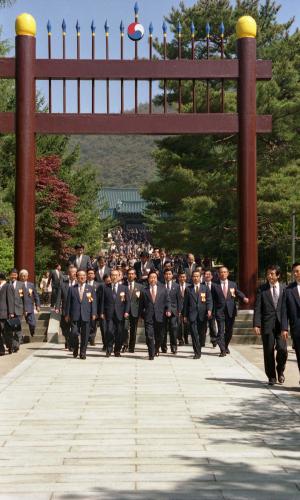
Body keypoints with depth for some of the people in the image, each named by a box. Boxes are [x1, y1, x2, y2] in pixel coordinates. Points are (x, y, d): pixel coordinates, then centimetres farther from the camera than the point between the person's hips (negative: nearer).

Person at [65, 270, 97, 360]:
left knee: (85, 335, 2)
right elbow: (68, 302, 7)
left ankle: (83, 353, 13)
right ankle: (75, 349, 19)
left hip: (86, 315, 1)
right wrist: (67, 314, 3)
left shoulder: (90, 288, 9)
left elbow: (93, 301, 6)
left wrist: (94, 313, -3)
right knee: (74, 333, -6)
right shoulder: (72, 289, 8)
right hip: (75, 315, -1)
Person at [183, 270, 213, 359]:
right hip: (192, 315, -1)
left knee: (201, 334, 8)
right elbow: (186, 303, 10)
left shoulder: (205, 288, 9)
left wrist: (209, 310, -15)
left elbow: (209, 300, 3)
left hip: (202, 315, 1)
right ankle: (197, 352, -6)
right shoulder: (188, 289, 9)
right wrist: (185, 315, 5)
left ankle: (198, 350, 26)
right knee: (194, 334, -8)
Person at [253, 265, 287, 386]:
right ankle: (271, 376, 17)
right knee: (268, 351, 3)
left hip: (281, 324, 0)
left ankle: (280, 370, 19)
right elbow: (257, 308, -1)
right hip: (267, 324, 0)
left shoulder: (284, 289, 6)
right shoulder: (262, 289, 3)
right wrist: (256, 324, -10)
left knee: (282, 349, -9)